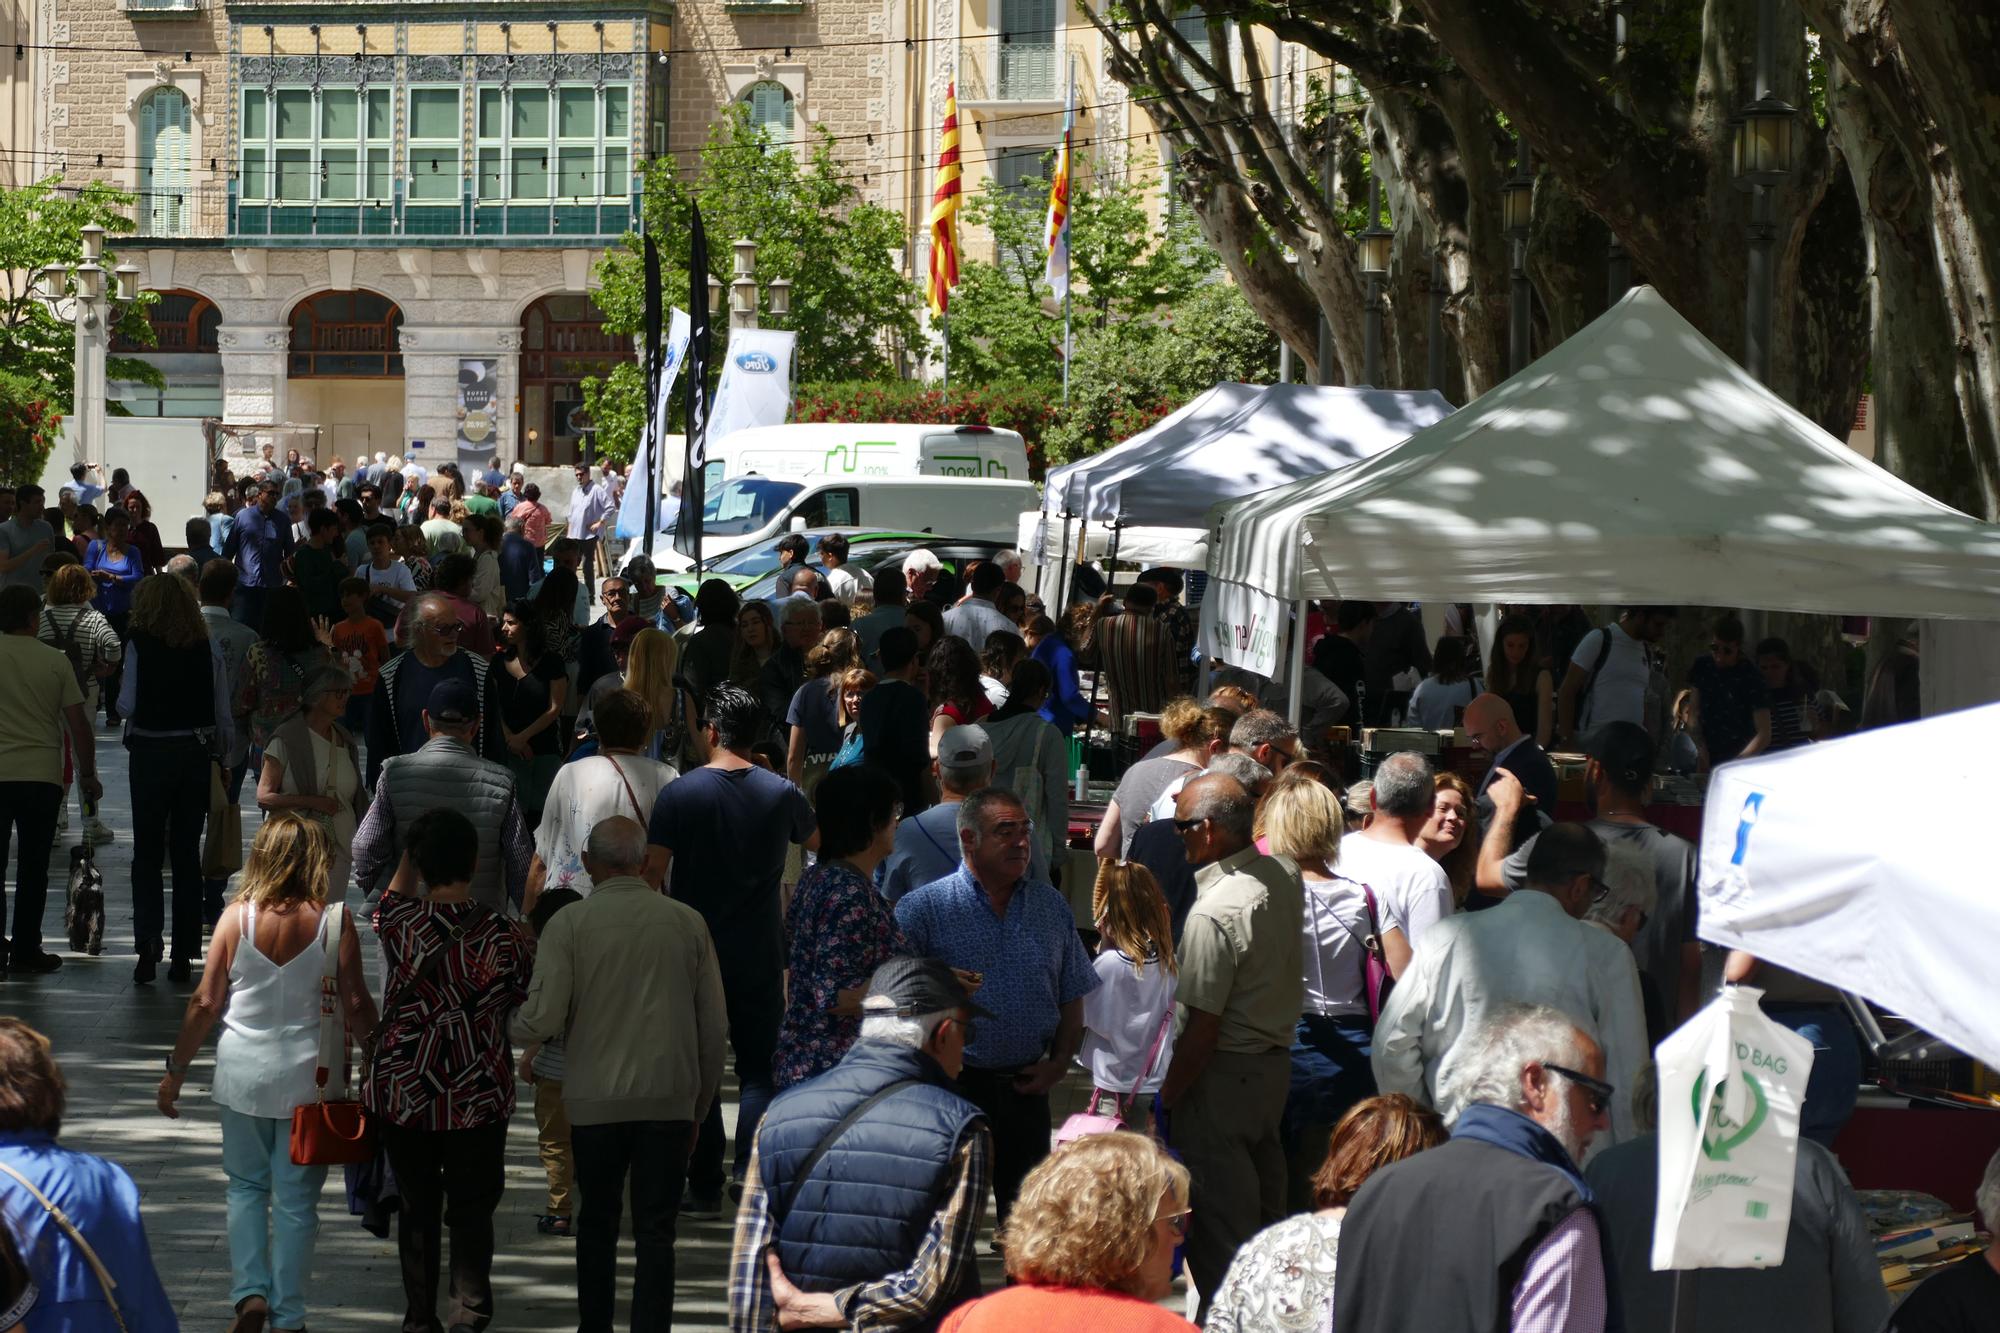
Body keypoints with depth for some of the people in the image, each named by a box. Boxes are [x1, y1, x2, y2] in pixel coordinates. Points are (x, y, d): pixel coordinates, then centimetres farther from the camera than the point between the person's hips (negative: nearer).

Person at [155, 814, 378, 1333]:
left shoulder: (237, 918, -6)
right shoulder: (334, 922, -10)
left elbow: (205, 1003, -4)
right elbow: (356, 1005, -8)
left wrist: (176, 1070, 7)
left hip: (244, 1075, 1)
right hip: (310, 1077, -1)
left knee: (246, 1187, 19)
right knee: (297, 1199, 9)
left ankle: (250, 1291, 6)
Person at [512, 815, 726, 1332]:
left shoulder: (569, 924, -6)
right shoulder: (688, 922, 0)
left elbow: (544, 1020, -11)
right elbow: (714, 1024, 4)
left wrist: (513, 1025, 12)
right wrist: (702, 1104, 15)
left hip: (596, 1100, 0)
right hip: (670, 1100, 0)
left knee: (597, 1222, 18)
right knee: (655, 1232, 3)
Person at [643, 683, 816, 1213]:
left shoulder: (679, 793, -9)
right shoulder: (781, 793, 0)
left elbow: (653, 871, -11)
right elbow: (818, 843, 19)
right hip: (761, 955, 2)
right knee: (759, 1069, 10)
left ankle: (705, 1189, 7)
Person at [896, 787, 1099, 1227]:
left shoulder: (1051, 907, 11)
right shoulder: (922, 909, -3)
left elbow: (1071, 998, 16)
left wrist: (1058, 1063, 3)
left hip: (1026, 1089, 4)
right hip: (951, 1087, -4)